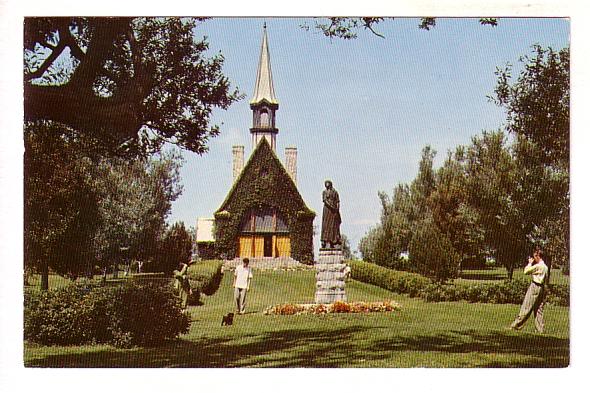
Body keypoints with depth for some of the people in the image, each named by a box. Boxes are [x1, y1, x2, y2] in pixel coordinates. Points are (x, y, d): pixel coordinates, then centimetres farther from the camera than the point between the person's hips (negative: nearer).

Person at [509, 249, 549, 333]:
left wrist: (530, 263, 3)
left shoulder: (538, 266, -13)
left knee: (526, 307, -6)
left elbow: (526, 271, -10)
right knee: (539, 309, 9)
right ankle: (540, 328, 5)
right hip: (542, 288, 9)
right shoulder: (545, 267, 15)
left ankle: (516, 325, -4)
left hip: (535, 286, -9)